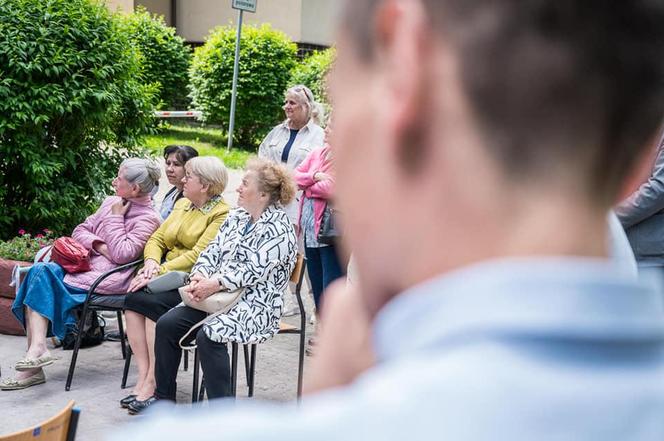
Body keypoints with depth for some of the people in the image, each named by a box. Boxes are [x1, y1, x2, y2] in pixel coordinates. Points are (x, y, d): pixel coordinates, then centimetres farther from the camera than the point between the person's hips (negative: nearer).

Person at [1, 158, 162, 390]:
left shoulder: (148, 219, -5)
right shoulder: (111, 202, 19)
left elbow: (122, 254, -16)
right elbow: (80, 231, 18)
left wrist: (115, 217, -7)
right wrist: (99, 245, -3)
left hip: (107, 278, -8)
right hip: (87, 264, 8)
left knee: (41, 277, -23)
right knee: (38, 270, -20)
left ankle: (38, 348, -23)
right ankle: (36, 350, -26)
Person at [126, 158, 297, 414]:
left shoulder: (278, 228, -11)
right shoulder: (237, 217, 16)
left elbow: (255, 270, -19)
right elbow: (213, 251, 13)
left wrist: (214, 284, -22)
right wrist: (199, 277, -7)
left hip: (256, 306, -8)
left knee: (208, 335, -32)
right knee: (167, 324, -7)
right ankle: (164, 398, 5)